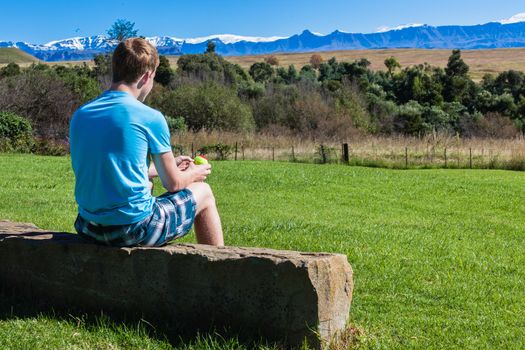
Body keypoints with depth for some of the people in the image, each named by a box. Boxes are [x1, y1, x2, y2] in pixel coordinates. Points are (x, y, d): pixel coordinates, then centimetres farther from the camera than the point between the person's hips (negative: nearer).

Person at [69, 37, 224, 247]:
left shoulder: (80, 115, 5)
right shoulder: (150, 118, -12)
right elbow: (173, 184, -3)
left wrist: (164, 166, 27)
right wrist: (193, 174, 20)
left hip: (88, 229, 7)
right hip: (135, 229, -6)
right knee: (203, 192, 19)